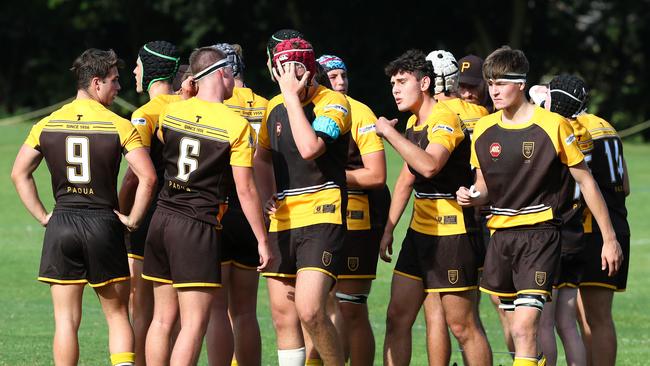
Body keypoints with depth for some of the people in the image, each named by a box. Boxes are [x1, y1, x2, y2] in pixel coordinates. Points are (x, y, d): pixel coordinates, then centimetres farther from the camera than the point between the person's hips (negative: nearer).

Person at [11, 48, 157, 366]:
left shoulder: (47, 125, 4)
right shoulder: (120, 127, -6)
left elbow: (19, 173, 5)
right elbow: (147, 177, -14)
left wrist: (43, 216, 8)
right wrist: (133, 219, -2)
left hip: (62, 224, 2)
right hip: (104, 223, -2)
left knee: (66, 320, 4)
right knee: (117, 315, 8)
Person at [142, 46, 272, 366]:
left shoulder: (171, 112, 5)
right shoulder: (237, 126, -10)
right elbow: (245, 189, -9)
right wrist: (262, 240, -2)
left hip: (162, 219, 6)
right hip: (199, 230, -6)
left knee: (163, 318, 11)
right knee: (194, 324, -5)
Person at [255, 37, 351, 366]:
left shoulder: (333, 102, -8)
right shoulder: (274, 107, 12)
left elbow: (309, 148, -26)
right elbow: (262, 156, 29)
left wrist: (293, 95, -19)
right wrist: (270, 194, 11)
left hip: (321, 216, -7)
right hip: (282, 222, 7)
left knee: (309, 310, -20)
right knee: (282, 315, 6)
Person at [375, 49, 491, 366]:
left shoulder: (445, 119, -15)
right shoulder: (413, 123, 13)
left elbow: (430, 165, -34)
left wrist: (389, 132, -26)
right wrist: (389, 228, 18)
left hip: (453, 234, -9)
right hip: (420, 230, 9)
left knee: (462, 326, -5)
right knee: (397, 319, 6)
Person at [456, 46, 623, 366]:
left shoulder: (553, 125, -8)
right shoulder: (484, 130, 6)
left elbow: (585, 181, -1)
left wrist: (609, 238, 0)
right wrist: (471, 196, -7)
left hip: (540, 234, -6)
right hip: (500, 234, 6)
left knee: (524, 329, -18)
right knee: (516, 333, 10)